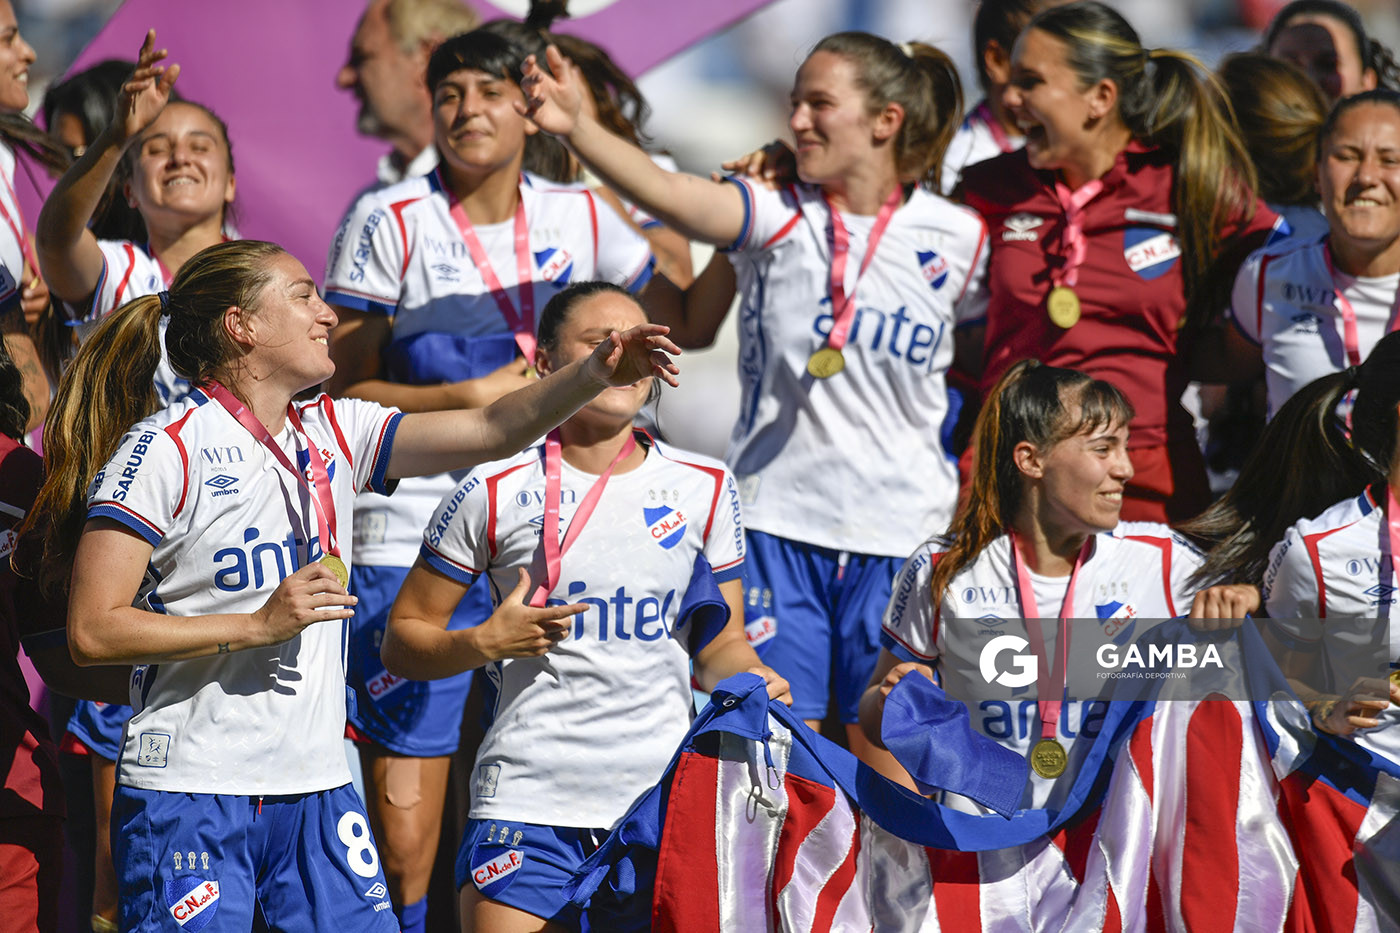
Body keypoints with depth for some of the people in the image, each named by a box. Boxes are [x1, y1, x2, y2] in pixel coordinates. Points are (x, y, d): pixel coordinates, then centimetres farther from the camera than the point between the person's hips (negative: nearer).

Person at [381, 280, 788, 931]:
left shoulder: (704, 489, 9)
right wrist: (487, 643, -12)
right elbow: (403, 641, 6)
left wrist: (753, 682, -5)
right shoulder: (495, 492, 1)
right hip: (527, 799, -2)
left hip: (666, 804, 2)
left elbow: (720, 646, 15)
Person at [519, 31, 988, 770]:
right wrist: (578, 129, -36)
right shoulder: (778, 218, -2)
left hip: (901, 533, 0)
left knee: (889, 751, 3)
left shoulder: (956, 238, 1)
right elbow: (674, 196, -19)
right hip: (775, 518, 0)